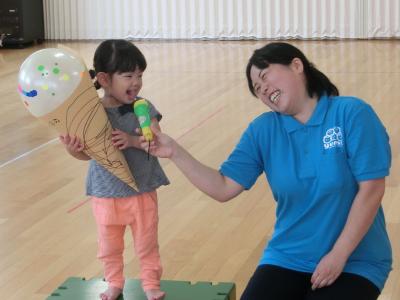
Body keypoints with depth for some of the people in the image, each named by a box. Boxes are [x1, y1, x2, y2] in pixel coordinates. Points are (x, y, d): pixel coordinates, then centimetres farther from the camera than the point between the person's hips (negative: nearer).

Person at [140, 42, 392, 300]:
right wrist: (175, 152, -11)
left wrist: (338, 255, -14)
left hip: (354, 262, -3)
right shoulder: (263, 130, 2)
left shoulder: (351, 114, -11)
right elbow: (223, 189, 0)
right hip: (287, 258, 4)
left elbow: (371, 189, -13)